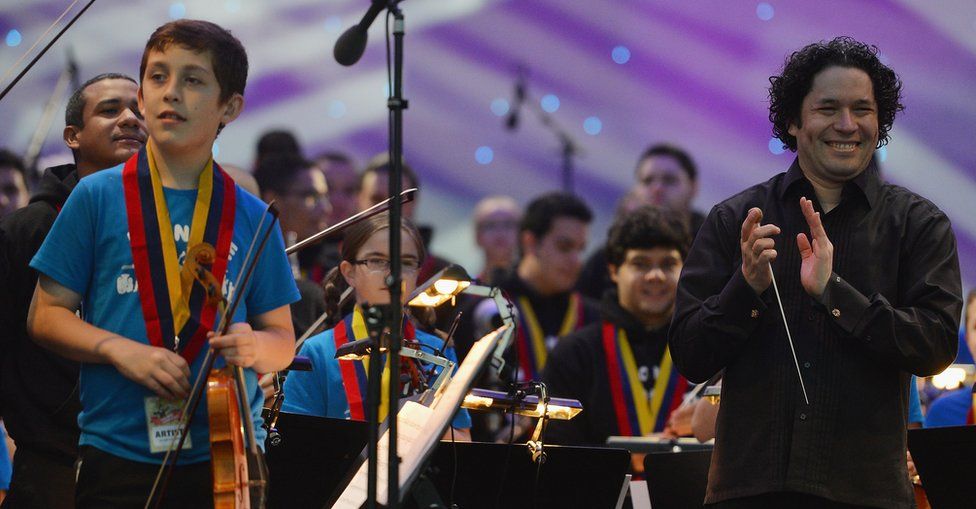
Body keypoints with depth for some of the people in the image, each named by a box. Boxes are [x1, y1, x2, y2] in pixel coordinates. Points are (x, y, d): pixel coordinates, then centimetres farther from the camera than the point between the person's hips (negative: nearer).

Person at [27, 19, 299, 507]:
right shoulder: (97, 198, 3)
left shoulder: (252, 219, 8)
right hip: (119, 459, -1)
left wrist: (257, 347, -10)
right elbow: (46, 315, 4)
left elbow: (284, 339, 13)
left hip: (228, 460, 1)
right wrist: (120, 350, -12)